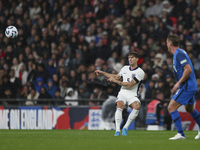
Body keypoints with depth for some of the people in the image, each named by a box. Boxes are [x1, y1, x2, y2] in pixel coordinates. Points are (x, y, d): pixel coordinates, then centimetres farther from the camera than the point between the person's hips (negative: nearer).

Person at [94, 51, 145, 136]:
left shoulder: (140, 72, -5)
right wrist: (102, 73, 29)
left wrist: (116, 81, -13)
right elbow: (117, 77, 31)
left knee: (137, 106, -34)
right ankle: (117, 130, -34)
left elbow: (130, 85, -13)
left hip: (132, 95, -3)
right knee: (119, 106, -30)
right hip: (123, 93, 3)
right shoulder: (125, 68, 14)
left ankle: (125, 128, -22)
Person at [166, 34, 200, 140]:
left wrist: (178, 83, -21)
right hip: (191, 86, 11)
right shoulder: (178, 53, 14)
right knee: (189, 108, 28)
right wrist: (178, 84, 20)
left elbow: (188, 69, -25)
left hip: (187, 86, -11)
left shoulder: (179, 54, -17)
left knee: (171, 107, -13)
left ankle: (180, 134, -16)